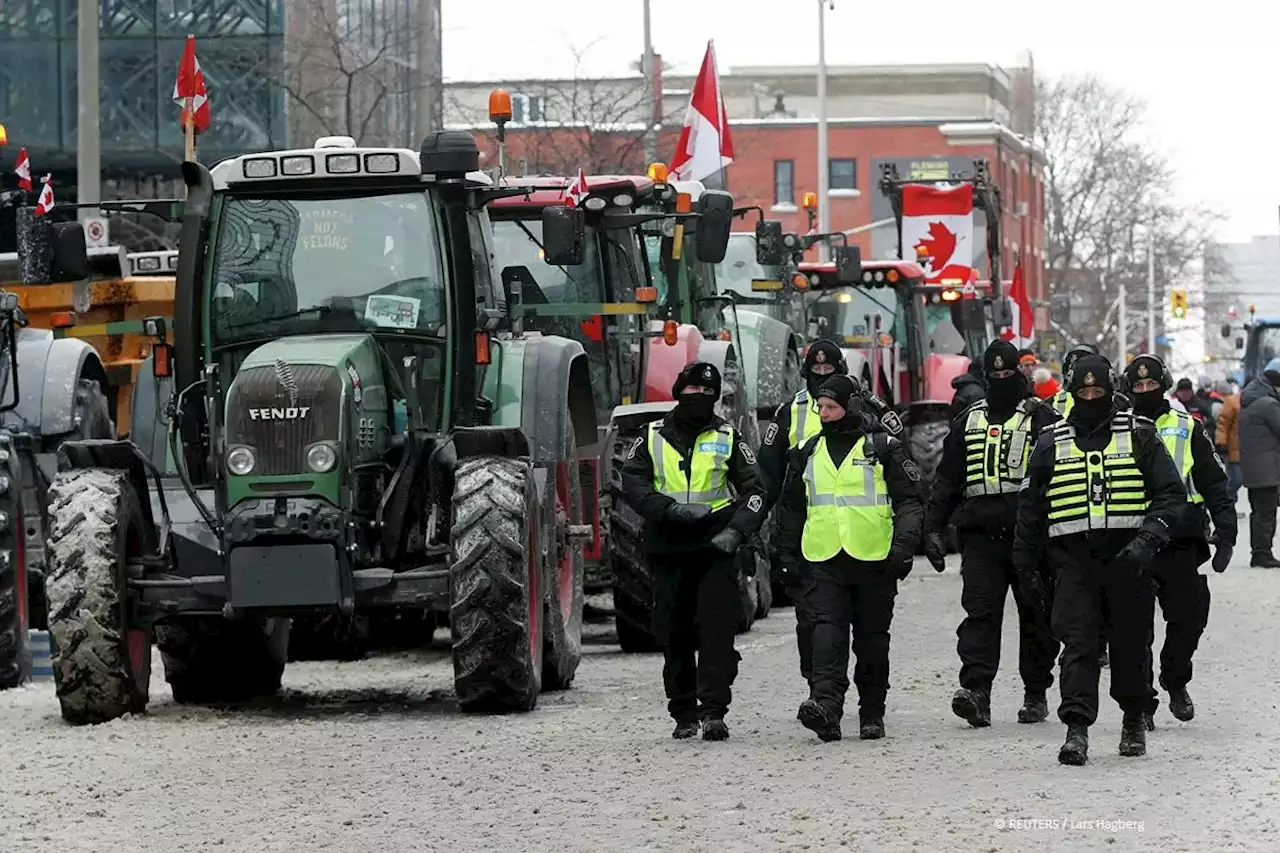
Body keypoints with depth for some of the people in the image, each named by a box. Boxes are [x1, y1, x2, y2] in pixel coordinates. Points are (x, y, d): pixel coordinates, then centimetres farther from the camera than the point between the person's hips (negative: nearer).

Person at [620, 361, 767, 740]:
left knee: (717, 630, -13)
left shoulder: (727, 438, 9)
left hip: (716, 548, -1)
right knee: (674, 635, 5)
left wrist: (736, 530, -10)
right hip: (668, 549, 2)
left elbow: (754, 490, 7)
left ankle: (713, 711, -16)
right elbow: (632, 482, 0)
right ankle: (683, 714, 15)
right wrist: (670, 509, -15)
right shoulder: (653, 437, 10)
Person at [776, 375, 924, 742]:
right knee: (828, 631, -15)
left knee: (872, 637, 6)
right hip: (823, 560, 2)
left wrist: (904, 543, -11)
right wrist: (788, 551, 20)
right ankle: (826, 704, -28)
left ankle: (872, 714, 15)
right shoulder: (809, 453, 14)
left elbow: (909, 500, 0)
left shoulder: (883, 448, 2)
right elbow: (790, 505, 24)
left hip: (874, 559, -2)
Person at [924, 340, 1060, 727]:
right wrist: (932, 527, 9)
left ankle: (1036, 693, 15)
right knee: (980, 611, -10)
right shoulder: (969, 421, 16)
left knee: (1035, 614, 5)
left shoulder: (1042, 419, 5)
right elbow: (946, 479, 18)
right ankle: (976, 690, -19)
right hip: (980, 533, 2)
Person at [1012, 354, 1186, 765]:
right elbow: (1029, 509, 15)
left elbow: (1171, 493, 1)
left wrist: (1147, 539, -14)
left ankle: (1134, 718, 29)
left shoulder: (1139, 436, 5)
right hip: (1073, 558, 0)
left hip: (1127, 557, 0)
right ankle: (1076, 729, -18)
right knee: (1078, 643, -11)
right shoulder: (1051, 443, 10)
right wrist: (1027, 567, 11)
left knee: (1130, 643, 8)